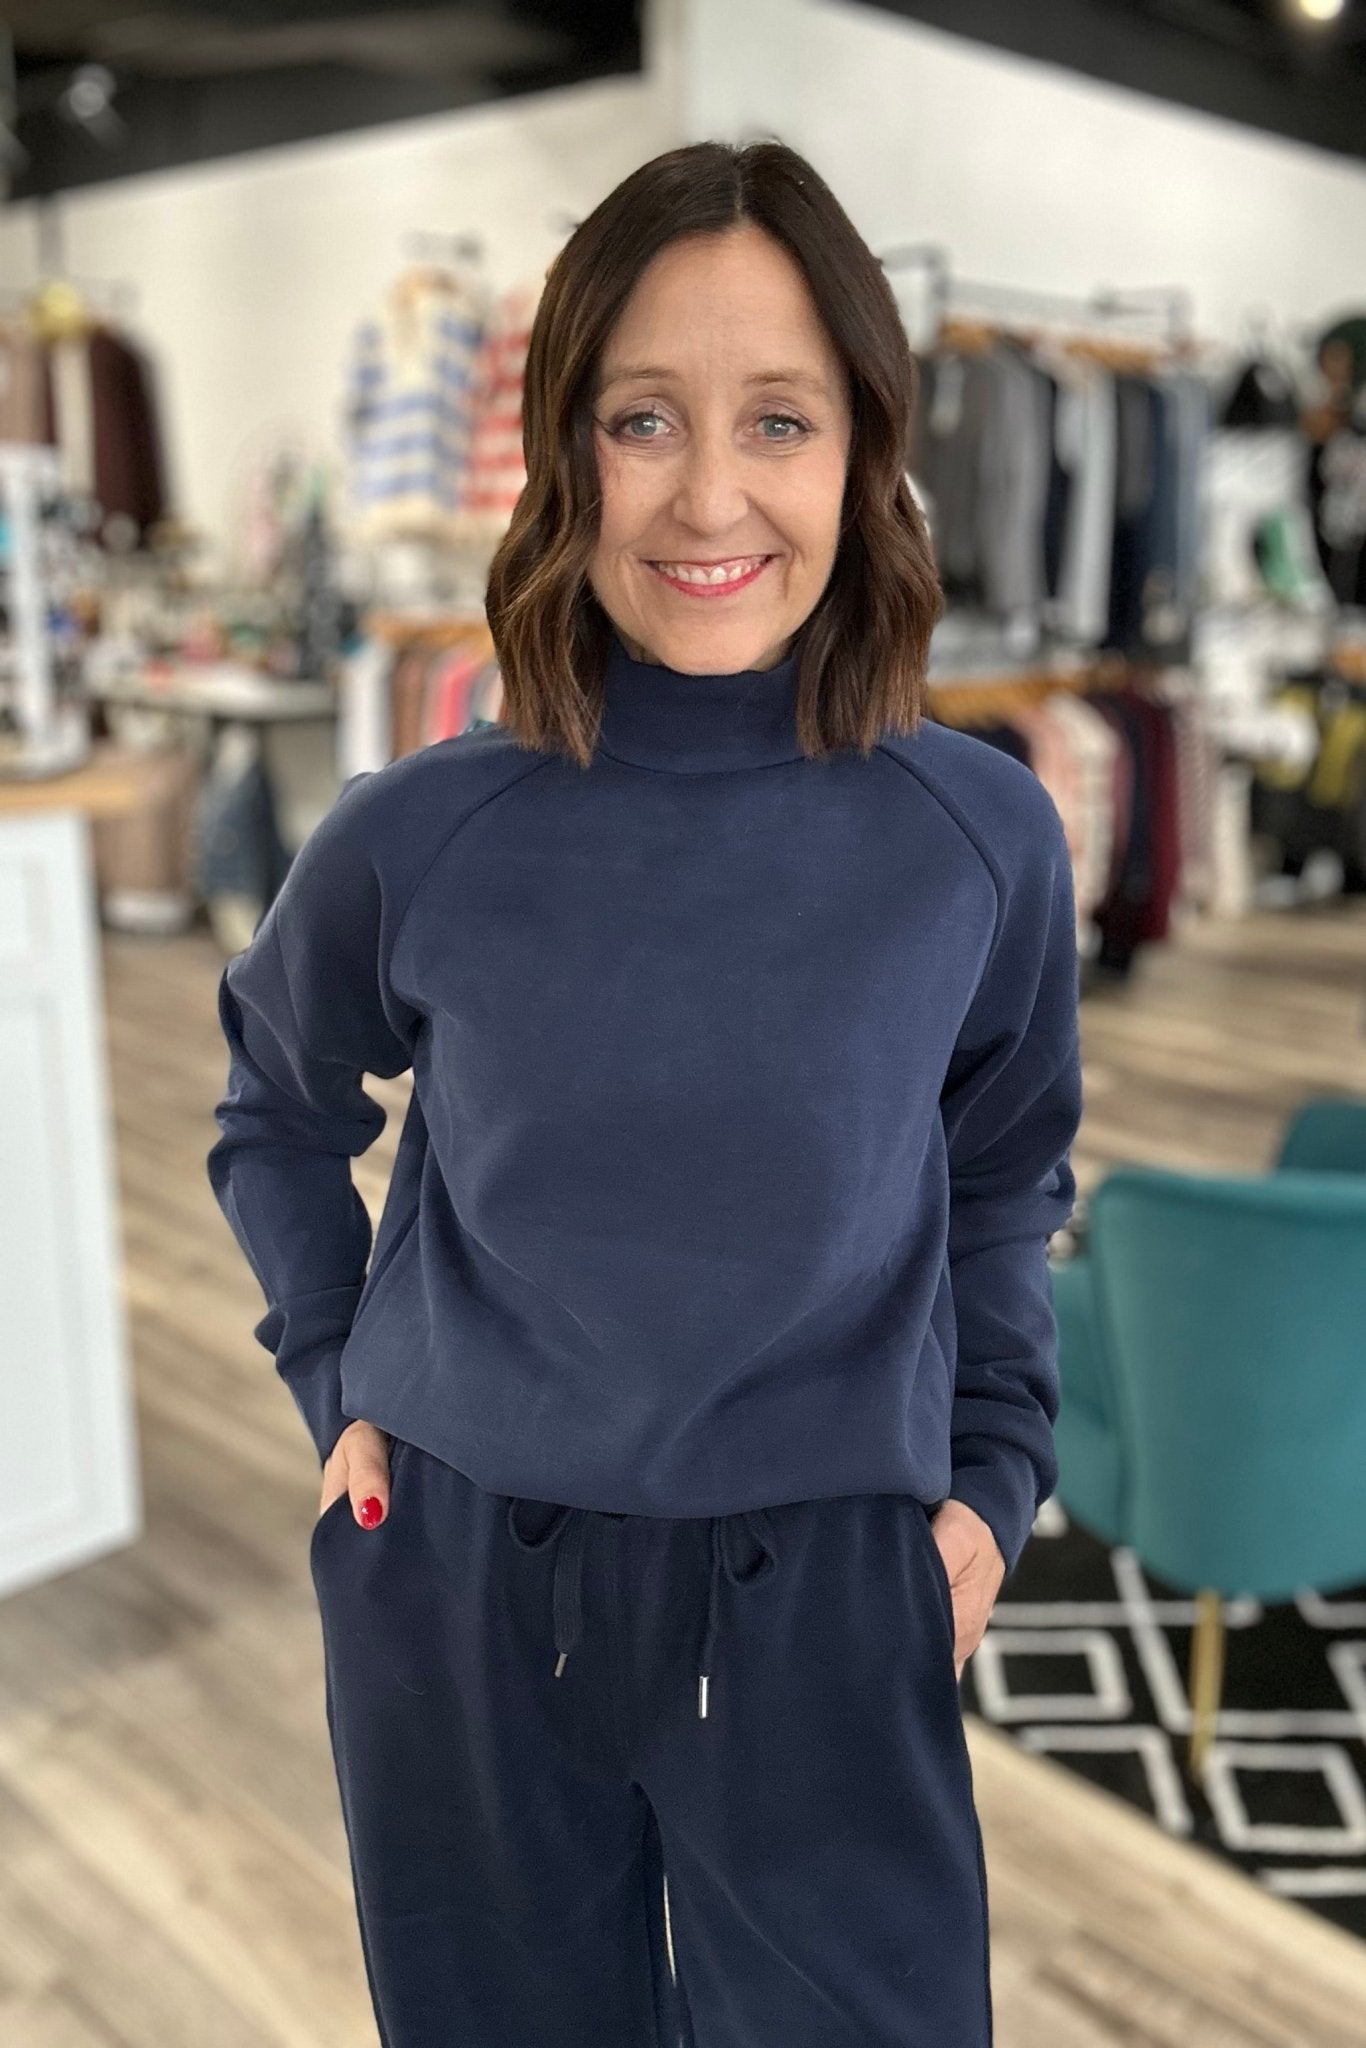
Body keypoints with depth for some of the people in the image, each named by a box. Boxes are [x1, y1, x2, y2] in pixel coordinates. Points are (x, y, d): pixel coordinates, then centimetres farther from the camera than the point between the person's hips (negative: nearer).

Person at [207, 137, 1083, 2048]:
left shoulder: (983, 838, -10)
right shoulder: (418, 841, -11)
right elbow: (278, 1110, 10)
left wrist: (995, 1473, 2)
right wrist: (334, 1375, 2)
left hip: (829, 1594, 0)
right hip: (457, 1574, 1)